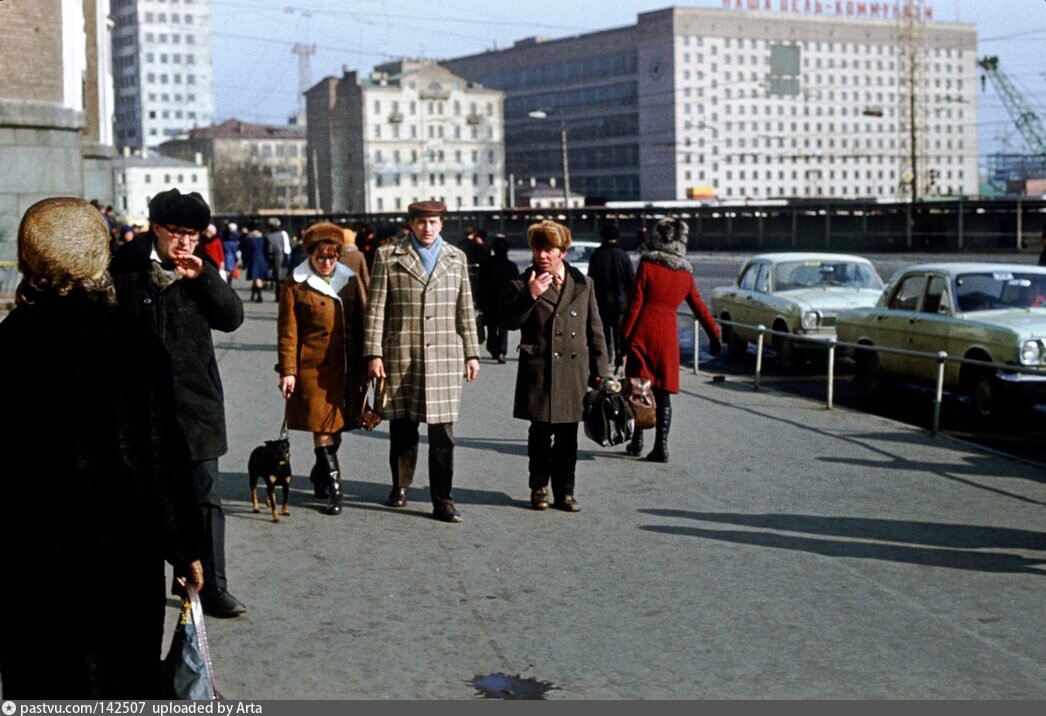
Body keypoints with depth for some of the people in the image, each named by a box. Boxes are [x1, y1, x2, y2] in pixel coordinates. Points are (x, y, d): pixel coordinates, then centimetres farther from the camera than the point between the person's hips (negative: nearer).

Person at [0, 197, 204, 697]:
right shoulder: (136, 348, -9)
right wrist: (184, 548, 5)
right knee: (127, 680, 16)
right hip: (125, 554, 0)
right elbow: (163, 459, -6)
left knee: (42, 682, 12)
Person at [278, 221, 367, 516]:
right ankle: (334, 489, -4)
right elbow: (287, 332, -3)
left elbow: (361, 324, 13)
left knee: (336, 426, 11)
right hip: (313, 367, -4)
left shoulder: (351, 280, 9)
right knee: (322, 427, -7)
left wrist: (364, 365, 10)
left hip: (345, 367, 4)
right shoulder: (295, 286, -2)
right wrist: (287, 370, -8)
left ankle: (320, 474, 33)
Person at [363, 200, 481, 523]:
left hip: (444, 359, 1)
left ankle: (442, 501, 4)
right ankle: (400, 487, 30)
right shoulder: (388, 256, 3)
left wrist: (471, 353, 10)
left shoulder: (456, 258, 12)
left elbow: (465, 311, 14)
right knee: (402, 429, 9)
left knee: (443, 433, -2)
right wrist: (374, 354, -5)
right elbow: (375, 309, 1)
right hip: (401, 358, -1)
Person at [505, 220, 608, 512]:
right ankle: (539, 488, 17)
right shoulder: (523, 284, 2)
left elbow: (595, 329, 11)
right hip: (539, 370, -2)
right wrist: (530, 296, -22)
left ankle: (565, 491, 15)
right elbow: (512, 322, -8)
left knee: (568, 435, 6)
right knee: (540, 433, 3)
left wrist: (599, 369, 8)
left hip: (573, 371, 2)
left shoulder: (583, 284, 9)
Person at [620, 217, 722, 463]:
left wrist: (624, 336, -4)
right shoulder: (685, 274, 7)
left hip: (642, 333, -2)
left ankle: (637, 441, 11)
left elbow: (634, 304, -7)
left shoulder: (646, 265, -4)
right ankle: (661, 447, 1)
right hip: (668, 335, 2)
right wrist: (714, 335, 24)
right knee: (663, 393, 5)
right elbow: (700, 308, 14)